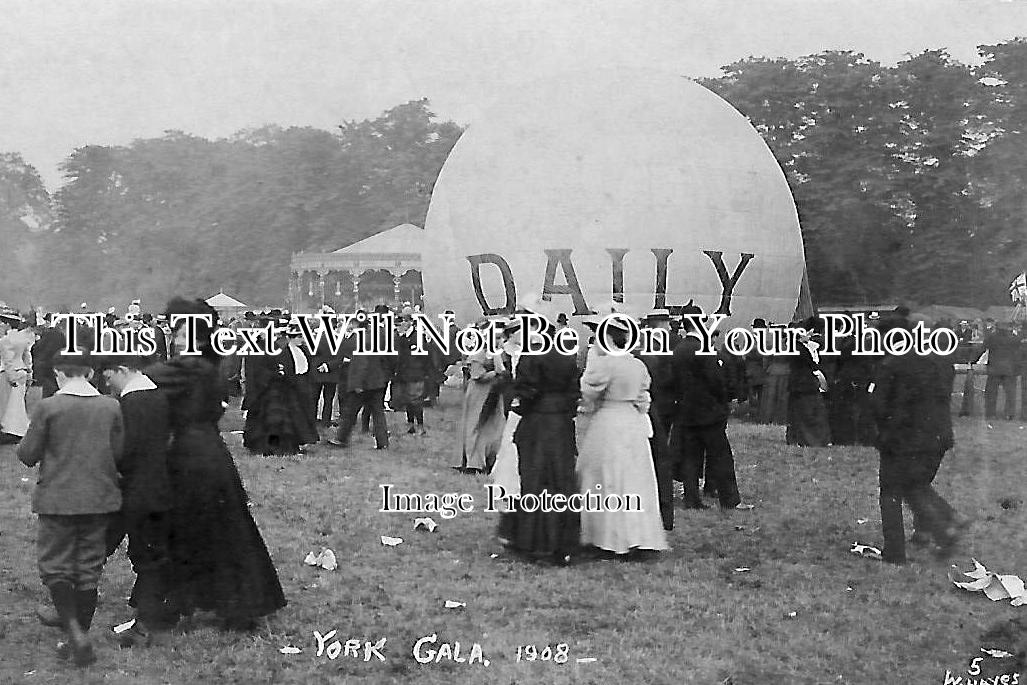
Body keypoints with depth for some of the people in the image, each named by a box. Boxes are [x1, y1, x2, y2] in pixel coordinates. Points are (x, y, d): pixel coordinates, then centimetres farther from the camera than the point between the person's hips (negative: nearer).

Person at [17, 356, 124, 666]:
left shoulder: (47, 407, -11)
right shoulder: (111, 407, -2)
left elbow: (28, 455, -6)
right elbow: (119, 455, 2)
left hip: (57, 499, -3)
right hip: (99, 499, 3)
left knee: (55, 566, 8)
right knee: (89, 568, 12)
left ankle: (75, 631, -9)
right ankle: (80, 638, 18)